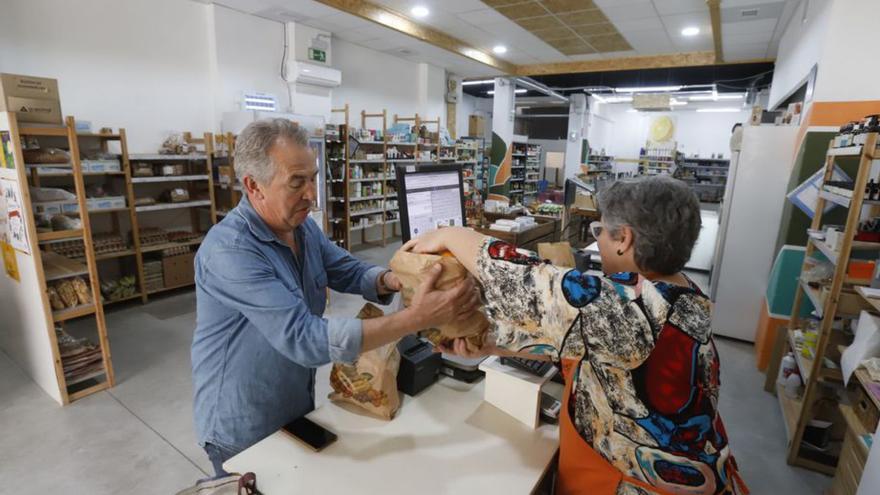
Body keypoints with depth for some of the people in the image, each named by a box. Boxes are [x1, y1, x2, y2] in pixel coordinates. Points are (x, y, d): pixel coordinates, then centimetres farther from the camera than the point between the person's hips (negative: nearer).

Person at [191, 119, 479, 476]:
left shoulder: (303, 226, -4)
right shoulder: (230, 249, -31)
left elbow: (350, 273, 0)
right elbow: (305, 339, -38)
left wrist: (391, 280, -24)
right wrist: (416, 318, -42)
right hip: (243, 431, -7)